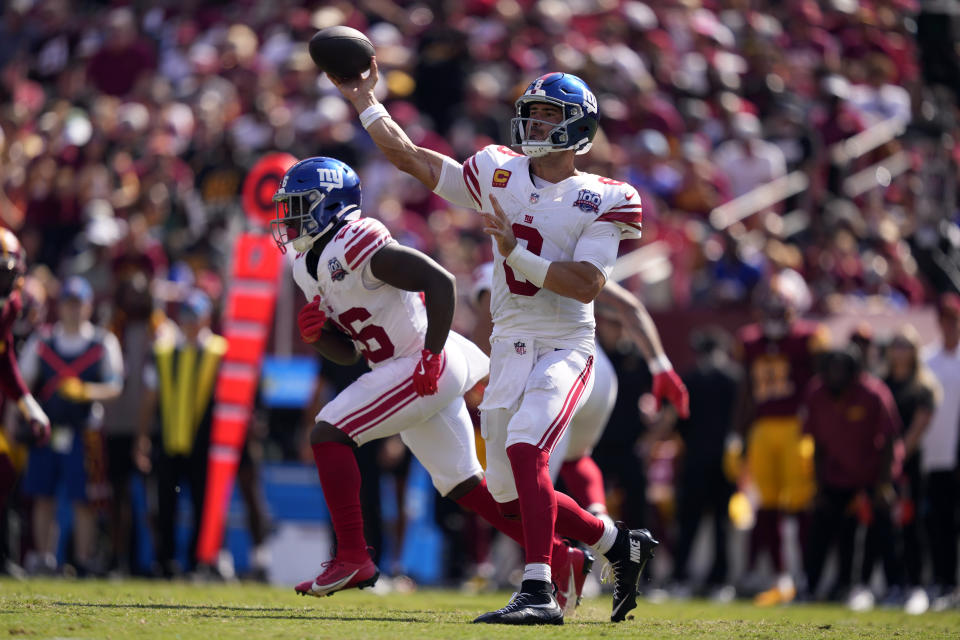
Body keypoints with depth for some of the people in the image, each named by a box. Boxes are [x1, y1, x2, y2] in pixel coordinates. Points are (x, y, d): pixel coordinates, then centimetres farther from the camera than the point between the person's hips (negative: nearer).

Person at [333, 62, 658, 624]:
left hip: (564, 349, -6)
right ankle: (622, 545, 27)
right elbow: (410, 158, 12)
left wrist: (516, 252, -22)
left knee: (524, 451, -29)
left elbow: (587, 284, -17)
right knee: (511, 494, 8)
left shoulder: (600, 202, -5)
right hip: (509, 349, 6)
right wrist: (364, 100, 11)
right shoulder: (498, 177, 9)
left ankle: (539, 591, -33)